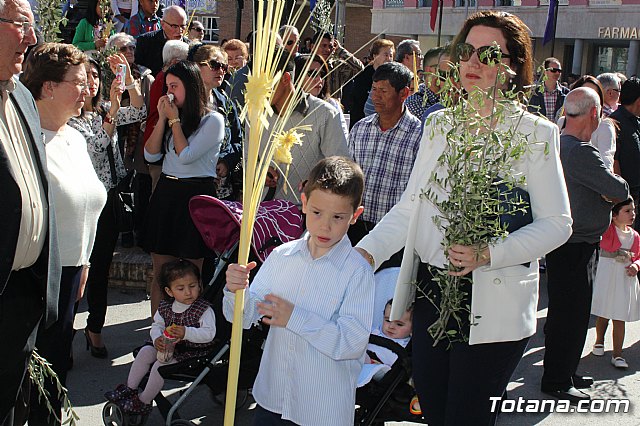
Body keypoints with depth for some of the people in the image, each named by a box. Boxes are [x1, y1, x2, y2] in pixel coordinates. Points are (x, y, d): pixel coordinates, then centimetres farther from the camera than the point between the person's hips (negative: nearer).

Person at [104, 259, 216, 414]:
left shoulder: (204, 309, -19)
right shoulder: (165, 307, 1)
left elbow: (209, 334, -26)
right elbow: (156, 325, 9)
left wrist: (186, 332, -38)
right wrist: (157, 339, -14)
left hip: (194, 351, -7)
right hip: (170, 346, 7)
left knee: (160, 365, -19)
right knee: (145, 351, -5)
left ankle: (143, 402, 1)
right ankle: (129, 389, 12)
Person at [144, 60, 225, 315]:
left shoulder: (213, 120, -6)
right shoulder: (172, 115, 15)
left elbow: (185, 156, -15)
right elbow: (151, 155, 7)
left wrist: (174, 120, -6)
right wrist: (163, 119, 1)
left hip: (196, 195, -6)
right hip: (166, 192, 6)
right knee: (160, 270, 7)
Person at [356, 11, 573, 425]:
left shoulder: (536, 133, -6)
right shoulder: (439, 124, 8)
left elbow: (557, 223, -8)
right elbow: (410, 205, 7)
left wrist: (487, 255, -21)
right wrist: (367, 251, -7)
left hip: (492, 306, -4)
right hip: (430, 293, 5)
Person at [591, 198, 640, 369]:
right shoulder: (607, 229, -7)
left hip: (626, 278, 3)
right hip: (606, 276, -3)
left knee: (620, 318, 2)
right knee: (603, 314, 9)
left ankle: (617, 354, 7)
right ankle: (599, 341, 35)